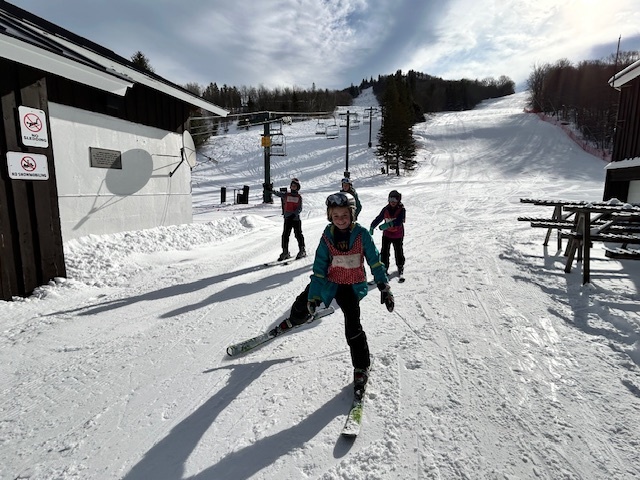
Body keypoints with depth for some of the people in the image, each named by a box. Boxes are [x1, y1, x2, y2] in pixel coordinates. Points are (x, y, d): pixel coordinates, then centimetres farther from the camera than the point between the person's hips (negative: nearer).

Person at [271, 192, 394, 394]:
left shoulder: (362, 233, -13)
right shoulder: (327, 236, -10)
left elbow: (375, 262, -7)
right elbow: (319, 268, -8)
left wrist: (385, 288, -10)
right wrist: (313, 296, -12)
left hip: (352, 287, -2)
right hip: (329, 282, 2)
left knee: (353, 327, -9)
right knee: (303, 304, 8)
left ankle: (361, 368, 13)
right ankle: (294, 321, 47)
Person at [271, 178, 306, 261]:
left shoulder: (299, 197, 4)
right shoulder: (286, 195, 8)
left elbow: (300, 209, -4)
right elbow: (278, 193, -7)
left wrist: (294, 214, -19)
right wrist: (270, 190, -25)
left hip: (296, 218, -2)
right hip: (287, 218, 2)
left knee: (298, 235, 1)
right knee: (285, 235, 0)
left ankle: (302, 251, 15)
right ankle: (285, 252, 9)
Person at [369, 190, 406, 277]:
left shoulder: (401, 209, -14)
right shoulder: (386, 209, -2)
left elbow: (399, 221, -28)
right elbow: (378, 218, 6)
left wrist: (388, 224, -39)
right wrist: (372, 227, 3)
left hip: (398, 235, -2)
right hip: (387, 234, 3)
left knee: (399, 252, 9)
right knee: (384, 252, -1)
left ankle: (400, 267, 31)